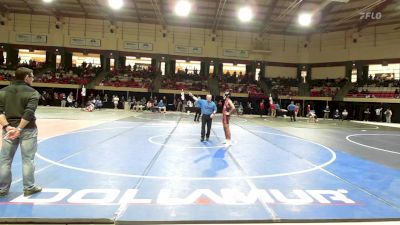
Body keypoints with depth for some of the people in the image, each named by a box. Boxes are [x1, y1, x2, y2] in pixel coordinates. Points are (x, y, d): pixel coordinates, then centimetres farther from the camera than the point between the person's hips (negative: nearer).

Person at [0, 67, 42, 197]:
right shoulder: (33, 93, -6)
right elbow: (29, 113, -18)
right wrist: (19, 129, -16)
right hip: (28, 130, -4)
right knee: (28, 159, 5)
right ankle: (29, 188, 14)